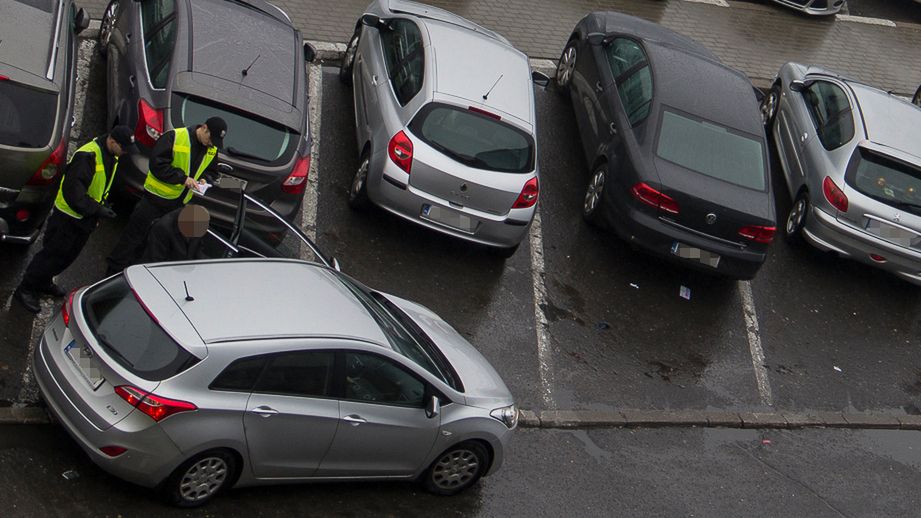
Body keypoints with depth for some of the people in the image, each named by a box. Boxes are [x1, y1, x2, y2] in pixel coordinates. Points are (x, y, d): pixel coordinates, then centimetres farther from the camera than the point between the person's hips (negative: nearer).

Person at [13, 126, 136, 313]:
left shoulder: (111, 155, 2)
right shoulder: (88, 156, -29)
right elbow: (73, 190, -31)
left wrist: (102, 205, 5)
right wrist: (97, 209, -30)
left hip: (85, 219, 9)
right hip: (67, 217, -9)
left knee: (68, 255, 19)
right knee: (53, 254, -1)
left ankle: (44, 282, 38)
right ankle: (25, 289, 11)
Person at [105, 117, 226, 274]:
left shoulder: (212, 149, 2)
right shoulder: (174, 137, -18)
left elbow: (211, 171, 17)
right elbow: (157, 164, -21)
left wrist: (205, 179, -7)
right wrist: (183, 178, -26)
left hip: (178, 203, 6)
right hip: (156, 197, -6)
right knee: (134, 235, 0)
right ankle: (113, 271, 11)